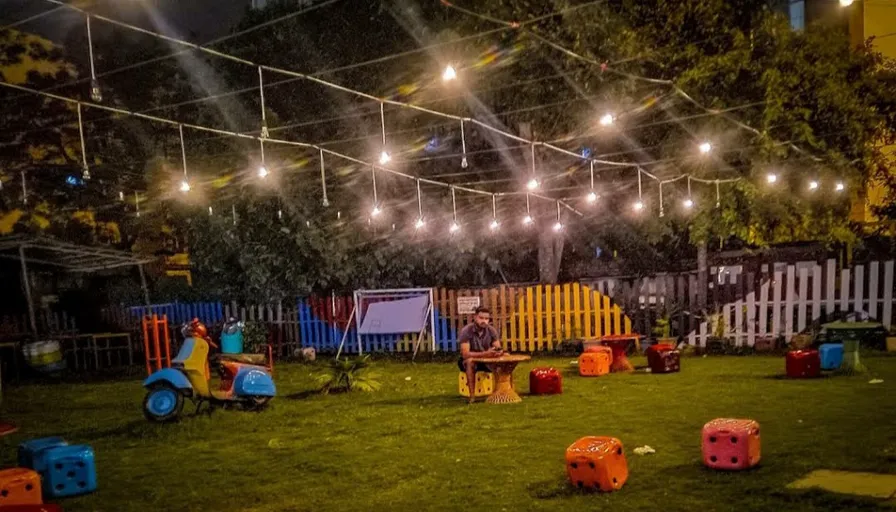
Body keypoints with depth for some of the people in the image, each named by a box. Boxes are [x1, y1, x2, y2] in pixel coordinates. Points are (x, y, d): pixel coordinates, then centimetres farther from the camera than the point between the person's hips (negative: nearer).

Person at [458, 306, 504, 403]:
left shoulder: (491, 330, -8)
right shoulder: (466, 331, -22)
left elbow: (499, 349, -10)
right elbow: (465, 354, -30)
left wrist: (498, 352, -37)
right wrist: (484, 354, -42)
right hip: (467, 361, -4)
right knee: (470, 361, -39)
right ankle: (472, 396, -36)